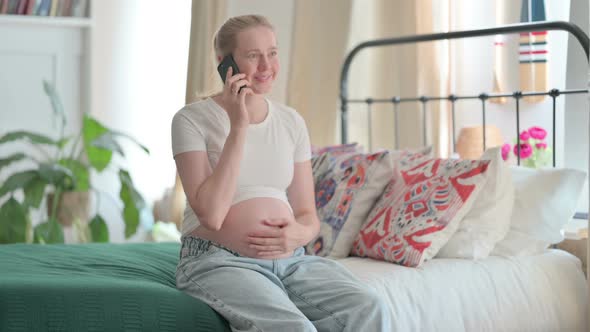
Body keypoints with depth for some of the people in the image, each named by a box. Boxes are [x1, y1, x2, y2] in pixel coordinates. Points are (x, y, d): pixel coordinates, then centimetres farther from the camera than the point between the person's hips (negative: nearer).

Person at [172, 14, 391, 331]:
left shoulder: (291, 121, 13)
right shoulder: (192, 119, -2)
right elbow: (210, 214, -14)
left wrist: (300, 234, -10)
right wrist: (238, 128, -15)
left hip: (290, 259, 5)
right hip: (218, 262, -5)